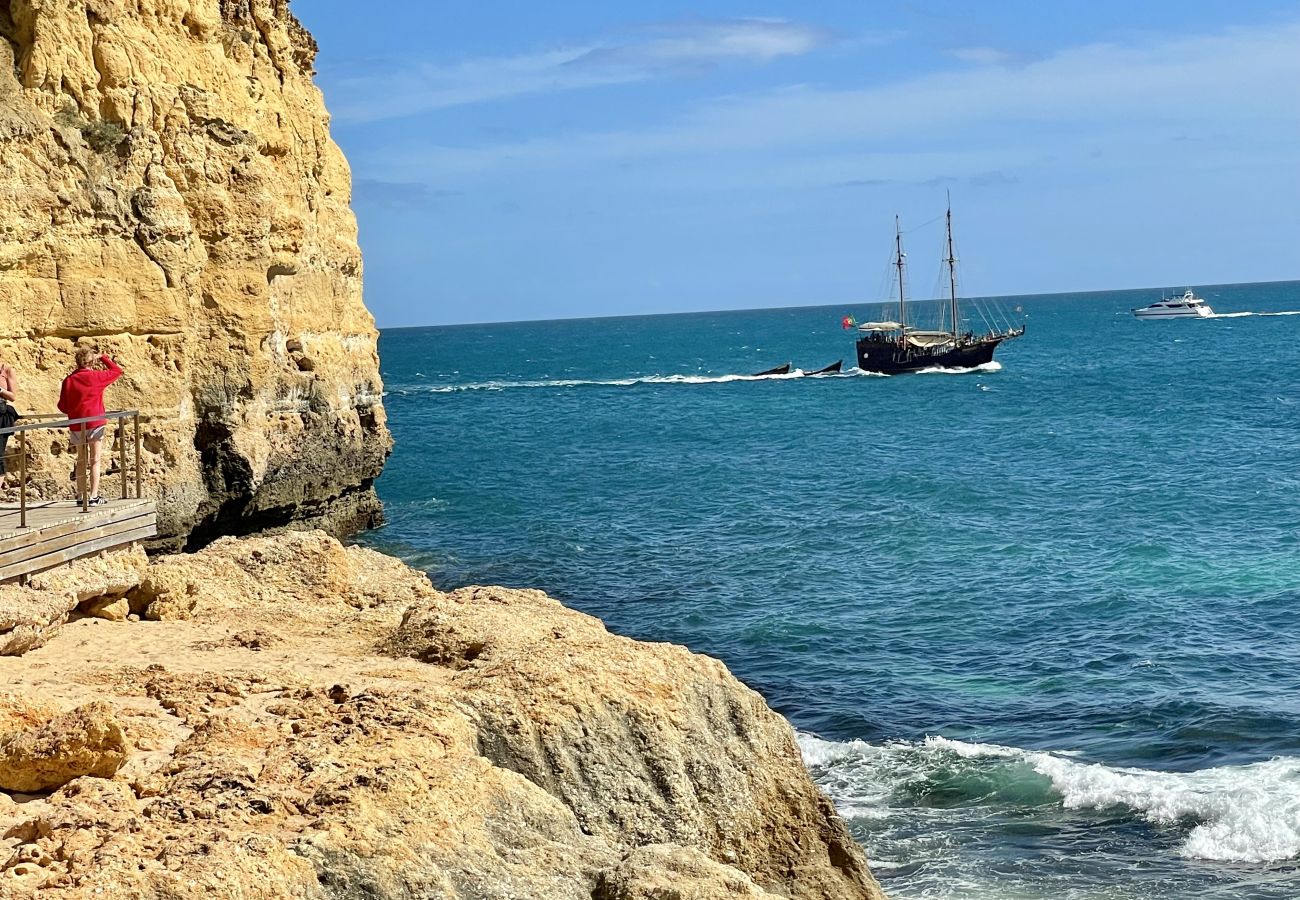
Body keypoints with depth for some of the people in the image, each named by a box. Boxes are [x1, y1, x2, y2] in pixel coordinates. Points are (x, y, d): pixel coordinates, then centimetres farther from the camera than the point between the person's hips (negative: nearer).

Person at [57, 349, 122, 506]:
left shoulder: (69, 380, 0)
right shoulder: (97, 377, -7)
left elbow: (62, 406, 5)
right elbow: (117, 370, 8)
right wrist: (103, 358, 15)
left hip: (76, 426, 3)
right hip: (95, 423, -3)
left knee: (81, 460, 15)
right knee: (95, 461, 1)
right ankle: (94, 497, -3)